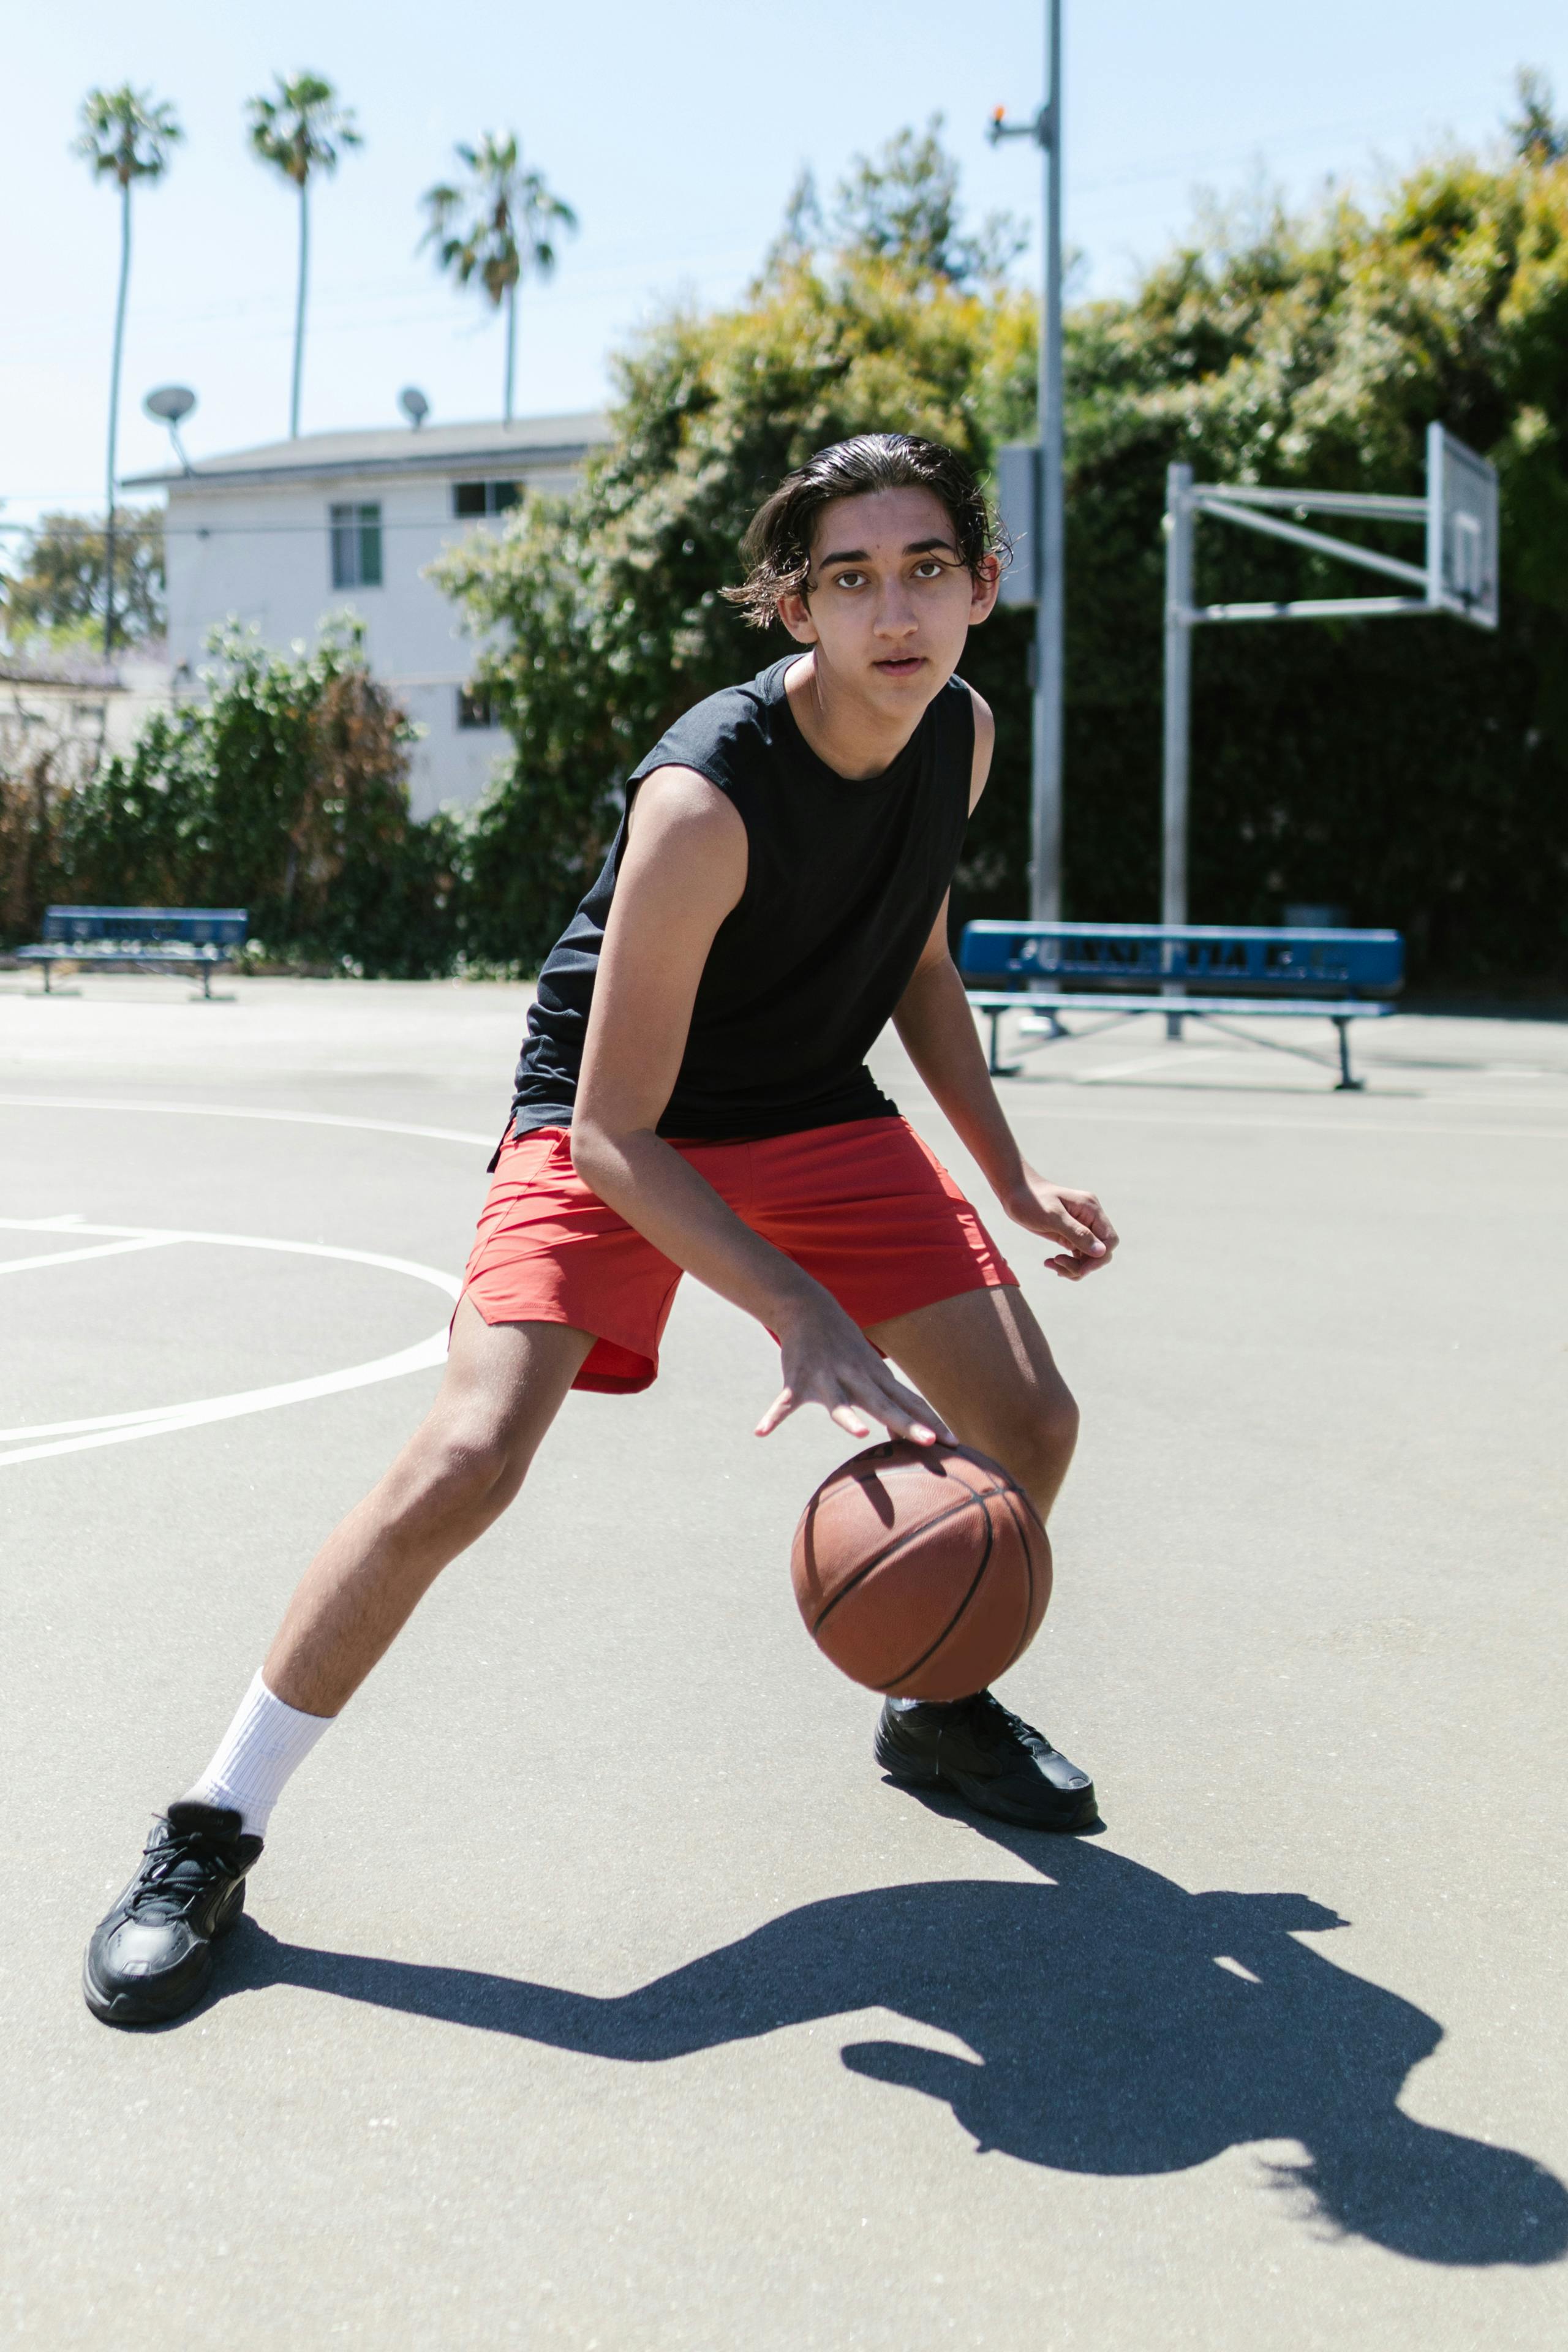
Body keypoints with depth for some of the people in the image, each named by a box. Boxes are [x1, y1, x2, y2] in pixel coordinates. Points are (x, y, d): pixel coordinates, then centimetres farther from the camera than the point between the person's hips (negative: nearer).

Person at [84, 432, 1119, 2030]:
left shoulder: (961, 733, -8)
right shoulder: (705, 799, -31)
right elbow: (612, 1132, -30)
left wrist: (1011, 1180, 7)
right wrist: (803, 1313, -39)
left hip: (821, 1116, 7)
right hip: (614, 1124, -6)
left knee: (1030, 1425, 0)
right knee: (465, 1461, -24)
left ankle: (937, 1706, 30)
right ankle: (215, 1828, -6)